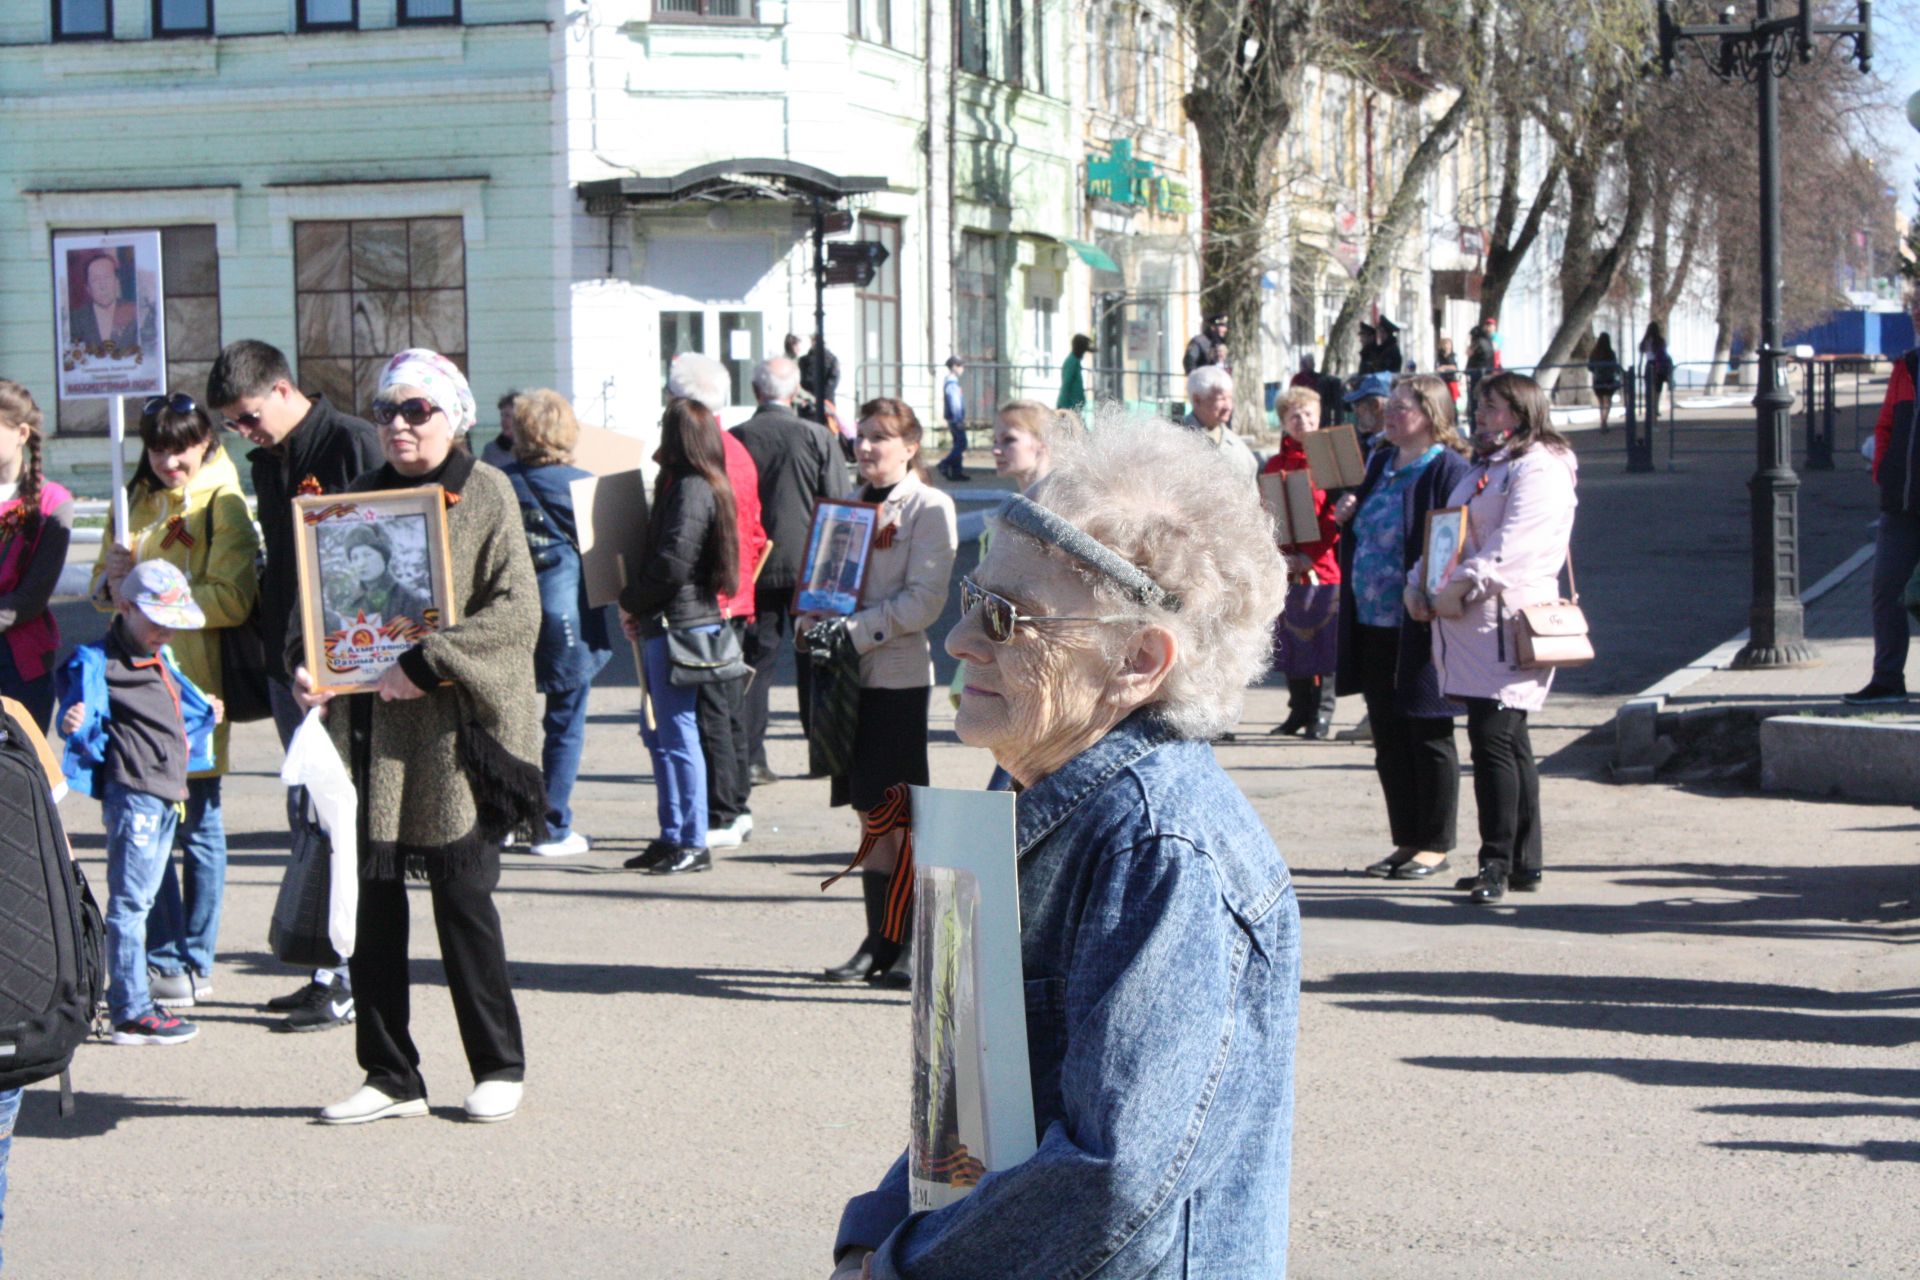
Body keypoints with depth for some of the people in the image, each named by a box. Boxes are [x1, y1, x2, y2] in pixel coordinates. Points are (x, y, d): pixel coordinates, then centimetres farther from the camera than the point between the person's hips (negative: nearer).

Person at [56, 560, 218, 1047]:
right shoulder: (99, 662, -9)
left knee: (142, 898, 16)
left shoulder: (160, 661, 19)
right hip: (131, 792, -10)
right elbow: (85, 723, -18)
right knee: (129, 901, -9)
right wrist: (75, 724, -38)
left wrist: (205, 713, 46)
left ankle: (131, 999, 24)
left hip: (166, 794, 10)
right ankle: (131, 1012, -9)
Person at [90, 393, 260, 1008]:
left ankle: (191, 964, 9)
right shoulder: (137, 503, 15)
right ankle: (164, 960, 11)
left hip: (195, 681, -5)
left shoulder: (224, 506, -3)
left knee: (197, 824, 2)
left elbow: (233, 601, -13)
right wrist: (112, 581, -7)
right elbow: (101, 591, 15)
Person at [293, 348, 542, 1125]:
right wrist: (305, 661, -5)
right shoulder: (364, 498, 13)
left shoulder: (485, 494, -2)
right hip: (372, 727, 5)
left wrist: (428, 664, -19)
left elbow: (516, 611, -11)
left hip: (456, 727, -5)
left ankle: (499, 1067, 14)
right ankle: (391, 1075, 13)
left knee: (462, 894, -1)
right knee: (373, 901, 4)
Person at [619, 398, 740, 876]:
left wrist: (631, 602, -6)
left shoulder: (691, 489, -15)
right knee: (658, 734, 14)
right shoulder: (680, 484, 16)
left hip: (679, 624, -10)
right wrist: (638, 608, 7)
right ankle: (671, 837, 19)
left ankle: (694, 844, -2)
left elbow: (672, 563, -21)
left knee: (678, 734, -6)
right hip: (663, 625, 10)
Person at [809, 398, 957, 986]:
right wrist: (815, 618, -1)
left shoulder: (930, 507, -5)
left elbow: (924, 601, -12)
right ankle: (879, 941, 14)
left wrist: (853, 630, -17)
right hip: (850, 672, 6)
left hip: (898, 675, -6)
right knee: (868, 812, 8)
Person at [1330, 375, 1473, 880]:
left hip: (1420, 627, -8)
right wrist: (1346, 516, 4)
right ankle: (1407, 841, 21)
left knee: (1428, 738, 2)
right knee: (1388, 738, 12)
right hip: (1373, 625, 8)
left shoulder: (1447, 469, -11)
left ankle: (1435, 845, 11)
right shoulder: (1379, 463, 14)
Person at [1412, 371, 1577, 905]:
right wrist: (1418, 583, 9)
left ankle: (1498, 862, -11)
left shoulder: (1539, 469, -7)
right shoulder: (1482, 469, 24)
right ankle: (1524, 862, 17)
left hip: (1508, 625, -9)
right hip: (1469, 626, 9)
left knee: (1494, 739, -14)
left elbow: (1513, 545, -19)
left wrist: (1460, 588, -24)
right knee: (1508, 744, 12)